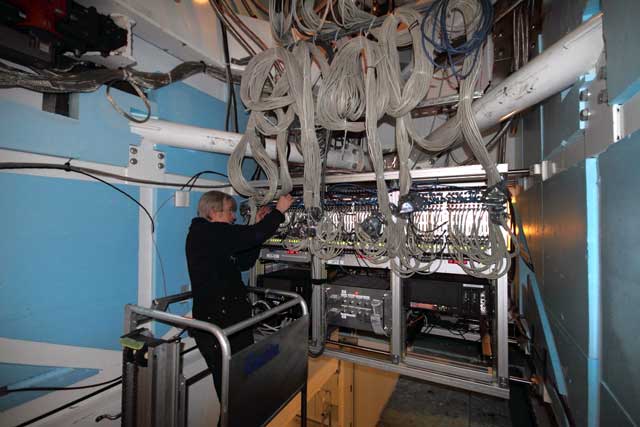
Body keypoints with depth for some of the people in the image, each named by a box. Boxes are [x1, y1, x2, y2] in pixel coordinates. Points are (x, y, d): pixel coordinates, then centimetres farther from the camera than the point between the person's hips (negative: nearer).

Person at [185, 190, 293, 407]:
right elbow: (252, 236, -24)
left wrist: (258, 225, 12)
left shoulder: (212, 236, 18)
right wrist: (279, 211, -9)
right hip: (217, 323, -10)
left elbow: (244, 262, 17)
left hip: (232, 320, 10)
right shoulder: (206, 233, -13)